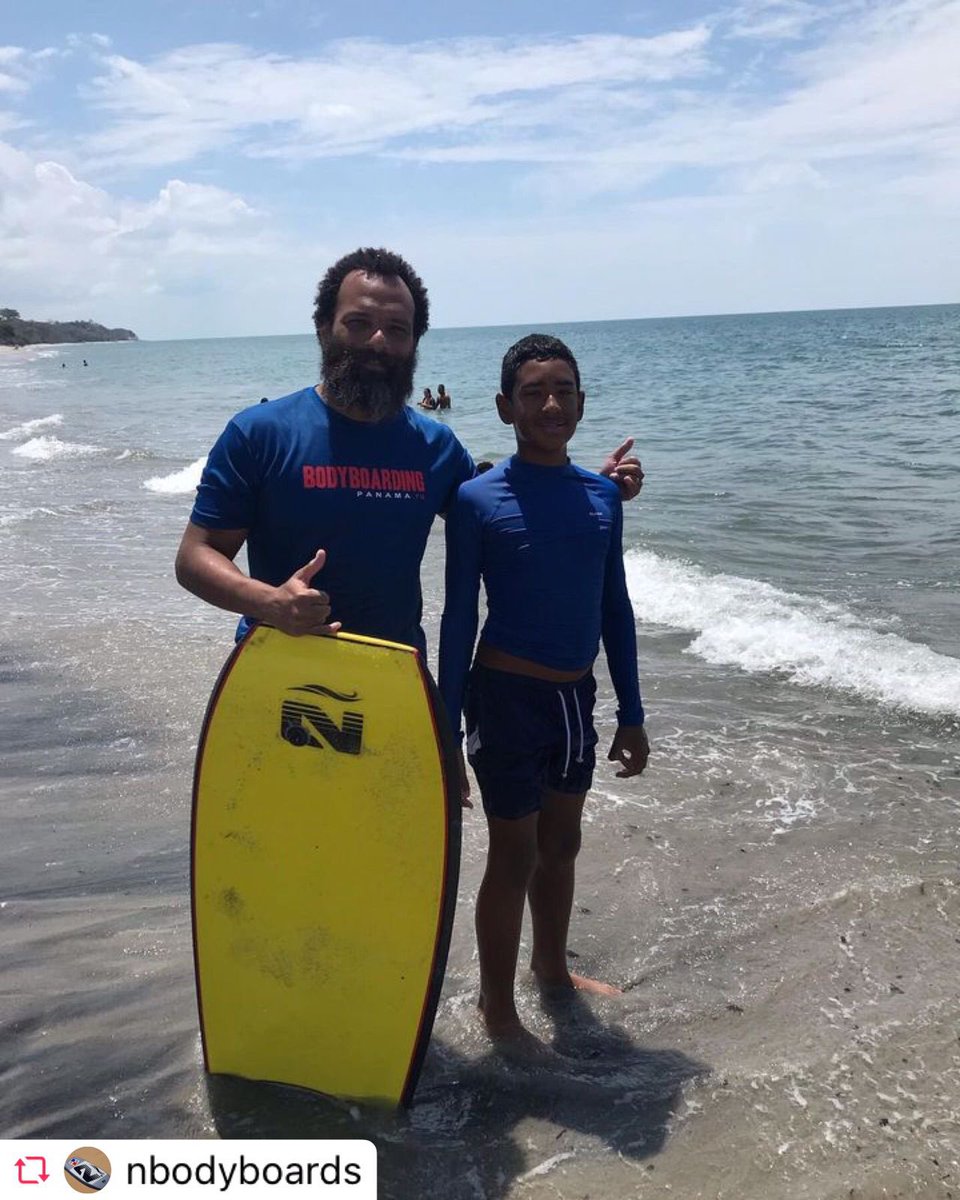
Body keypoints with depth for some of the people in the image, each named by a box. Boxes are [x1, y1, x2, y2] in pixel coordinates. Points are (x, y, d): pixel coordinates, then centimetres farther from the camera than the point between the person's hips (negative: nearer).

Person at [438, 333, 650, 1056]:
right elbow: (458, 619, -8)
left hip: (576, 697, 5)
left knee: (561, 843, 20)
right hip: (507, 698, -5)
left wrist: (632, 715, 10)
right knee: (514, 855, 6)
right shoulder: (478, 499, -11)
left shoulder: (603, 495, 3)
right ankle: (497, 1009, 26)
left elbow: (615, 609, 9)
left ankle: (553, 968, 43)